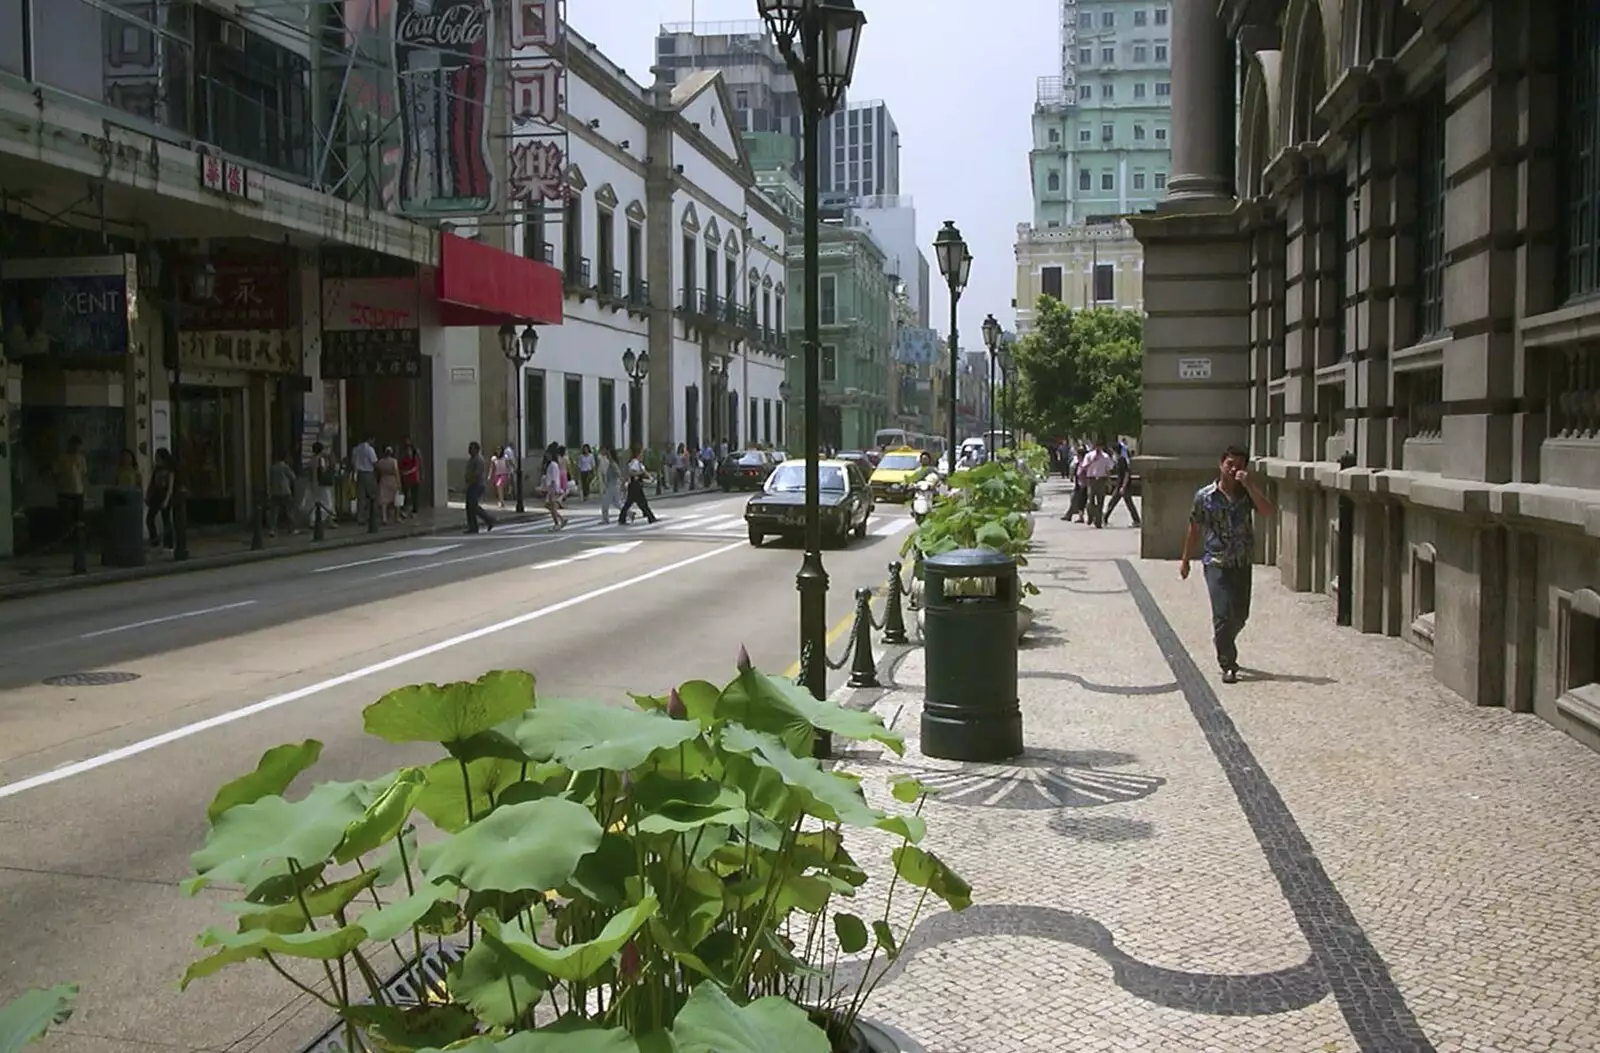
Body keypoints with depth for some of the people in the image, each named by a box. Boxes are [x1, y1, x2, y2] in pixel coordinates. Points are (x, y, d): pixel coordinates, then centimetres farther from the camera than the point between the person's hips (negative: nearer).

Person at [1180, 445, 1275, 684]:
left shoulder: (1247, 494, 2)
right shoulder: (1205, 496, -3)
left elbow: (1267, 511, -16)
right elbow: (1194, 529, 6)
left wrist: (1249, 485, -21)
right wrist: (1185, 559, 9)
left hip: (1242, 563, 3)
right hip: (1216, 563, -3)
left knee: (1240, 614, 11)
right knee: (1223, 614, -11)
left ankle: (1223, 645, 39)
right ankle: (1228, 665, -2)